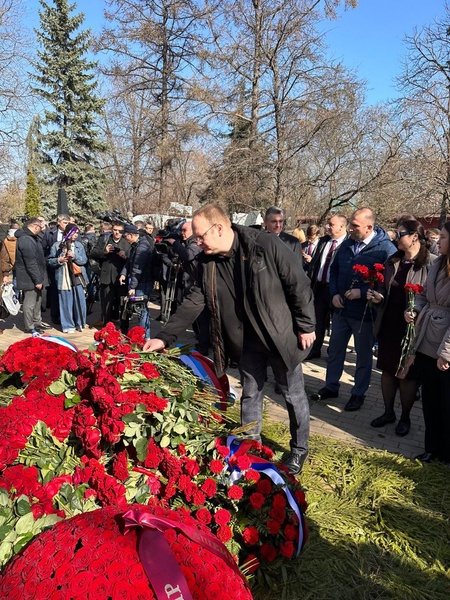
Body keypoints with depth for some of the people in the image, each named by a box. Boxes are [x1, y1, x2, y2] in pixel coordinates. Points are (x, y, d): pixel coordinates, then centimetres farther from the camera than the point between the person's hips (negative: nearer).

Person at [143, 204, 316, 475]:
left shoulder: (267, 245, -22)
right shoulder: (207, 262, -6)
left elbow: (299, 285, -15)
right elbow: (193, 303, -1)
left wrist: (306, 326, -11)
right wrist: (164, 337, -6)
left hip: (282, 334, -4)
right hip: (246, 341, 4)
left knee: (294, 394, 12)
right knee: (250, 395, 16)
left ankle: (299, 450, 33)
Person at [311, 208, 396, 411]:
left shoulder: (386, 248, -14)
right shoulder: (347, 244, 5)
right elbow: (334, 270, 14)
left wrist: (362, 292, -23)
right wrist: (334, 293, -1)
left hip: (365, 312, -6)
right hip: (341, 308, 6)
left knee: (363, 355, 10)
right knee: (335, 350, 16)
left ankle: (358, 394, 26)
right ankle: (331, 386, 32)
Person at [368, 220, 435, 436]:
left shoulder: (431, 263, -12)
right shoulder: (392, 261, 7)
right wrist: (378, 297, -4)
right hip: (388, 324, 5)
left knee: (407, 374, 9)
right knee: (387, 369, 14)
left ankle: (405, 417, 29)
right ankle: (388, 412, 32)